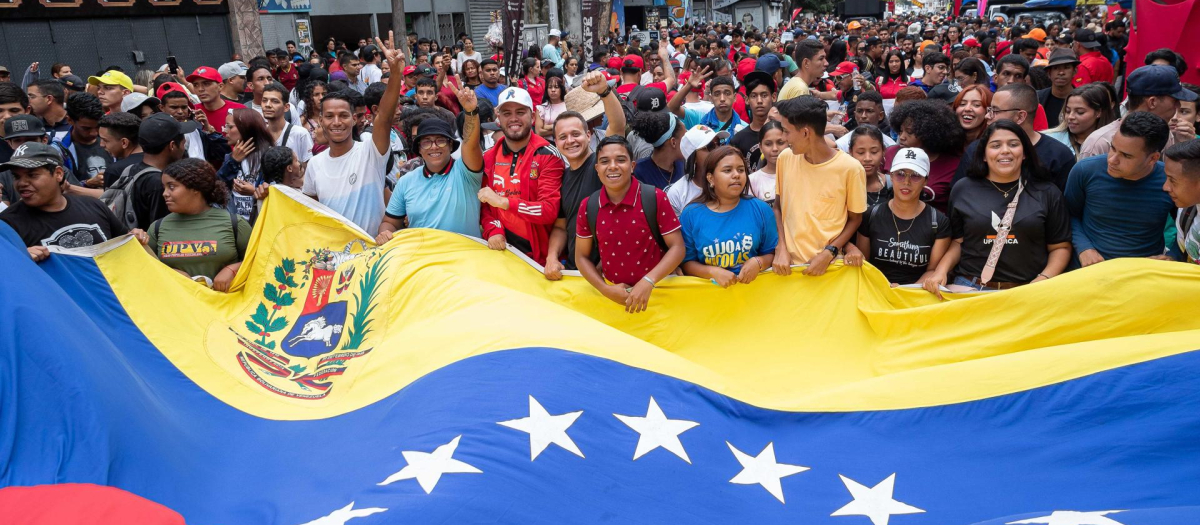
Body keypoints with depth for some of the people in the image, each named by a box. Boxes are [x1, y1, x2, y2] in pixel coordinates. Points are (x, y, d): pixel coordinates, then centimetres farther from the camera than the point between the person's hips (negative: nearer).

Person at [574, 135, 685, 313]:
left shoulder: (656, 198, -9)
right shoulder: (587, 207, -2)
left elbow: (677, 247, -8)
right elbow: (582, 256, 5)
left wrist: (648, 282, -20)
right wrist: (605, 289, -9)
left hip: (656, 291, -2)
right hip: (613, 296, 2)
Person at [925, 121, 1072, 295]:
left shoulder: (1047, 192, 7)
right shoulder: (963, 190, 8)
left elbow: (1060, 246, 11)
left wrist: (1044, 279, -5)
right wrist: (941, 271, -5)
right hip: (970, 288, -1)